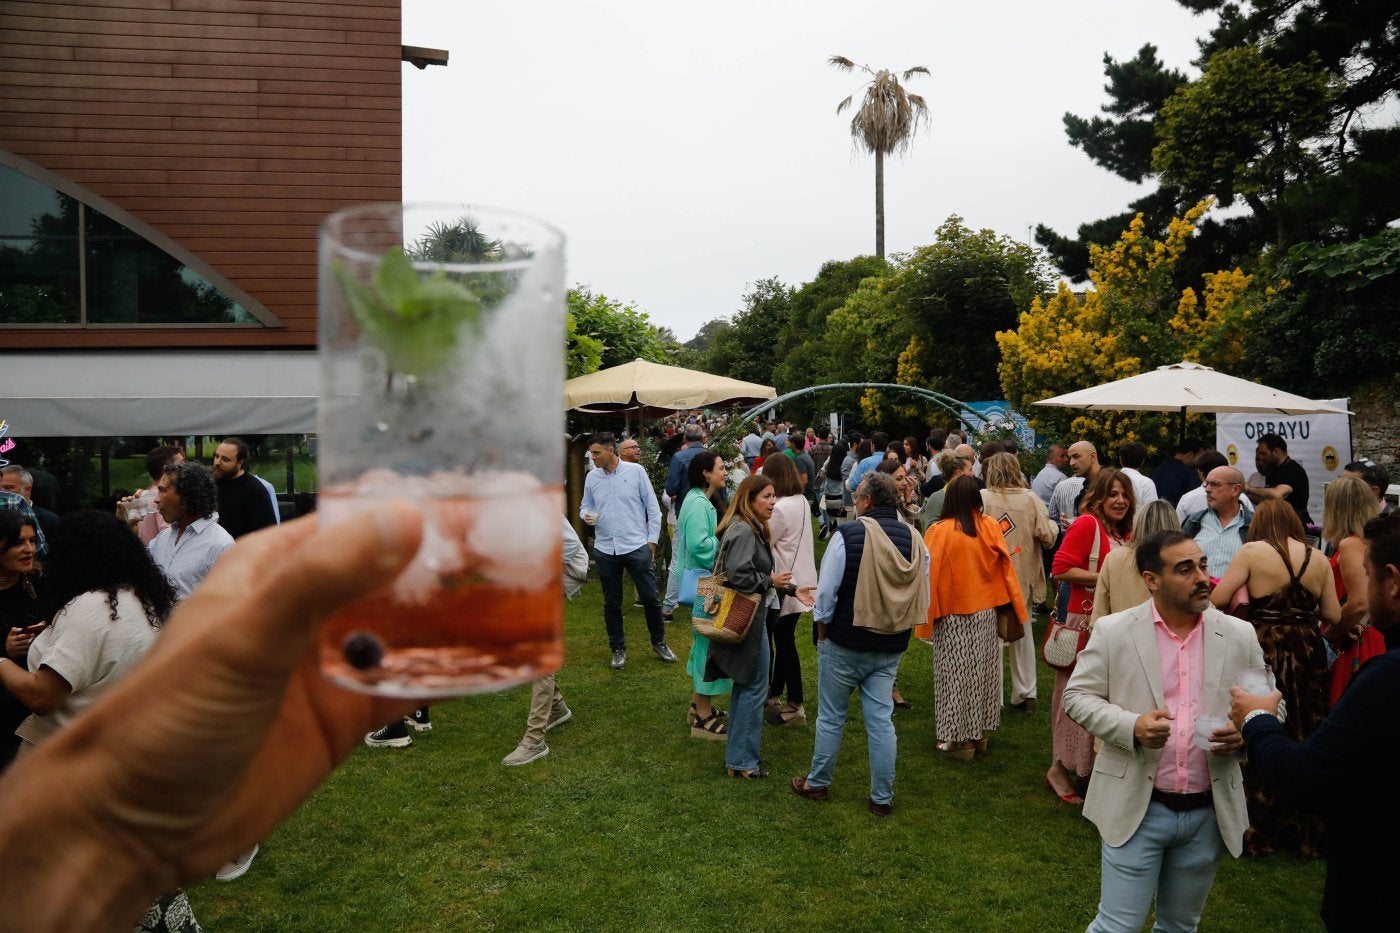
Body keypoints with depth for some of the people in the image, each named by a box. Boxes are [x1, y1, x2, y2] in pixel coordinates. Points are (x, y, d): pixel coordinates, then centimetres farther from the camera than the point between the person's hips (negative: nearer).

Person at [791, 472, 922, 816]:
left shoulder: (849, 534, -17)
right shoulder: (914, 538, -2)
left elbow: (827, 591, -14)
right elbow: (922, 598, 4)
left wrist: (822, 630, 0)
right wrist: (897, 628, 14)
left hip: (845, 644, -4)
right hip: (891, 648, 4)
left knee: (831, 716, 12)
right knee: (881, 720, 11)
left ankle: (817, 783, 26)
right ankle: (882, 797, 18)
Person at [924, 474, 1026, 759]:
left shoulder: (939, 532, -15)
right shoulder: (990, 527, -5)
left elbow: (930, 575, -12)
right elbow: (1006, 568, -2)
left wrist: (929, 612, -1)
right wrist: (1014, 608, 6)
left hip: (953, 614, -4)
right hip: (986, 612, 4)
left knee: (956, 673, 6)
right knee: (981, 670, 16)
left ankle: (959, 738, 10)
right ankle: (979, 732, 26)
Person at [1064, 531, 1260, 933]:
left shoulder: (1240, 636, 1)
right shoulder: (1112, 631, -7)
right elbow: (1077, 695, -3)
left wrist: (1245, 733, -14)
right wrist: (1132, 726, -20)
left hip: (1209, 813, 3)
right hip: (1137, 808, -3)